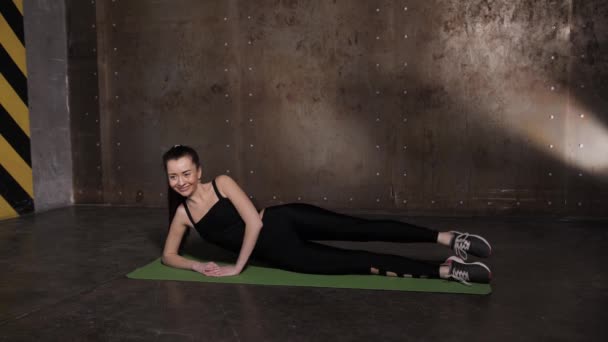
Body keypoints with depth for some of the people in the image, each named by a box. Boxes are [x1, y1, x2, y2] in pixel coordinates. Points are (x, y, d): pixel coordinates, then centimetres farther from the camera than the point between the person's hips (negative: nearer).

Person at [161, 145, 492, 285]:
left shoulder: (222, 183, -6)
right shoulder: (182, 214, 9)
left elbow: (254, 222, -13)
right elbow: (169, 255, 15)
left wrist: (237, 267, -9)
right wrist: (198, 266, -7)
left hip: (282, 222, -3)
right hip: (278, 253, 3)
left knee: (361, 229, -23)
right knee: (355, 262, -11)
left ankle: (447, 237, -22)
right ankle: (446, 270, -14)